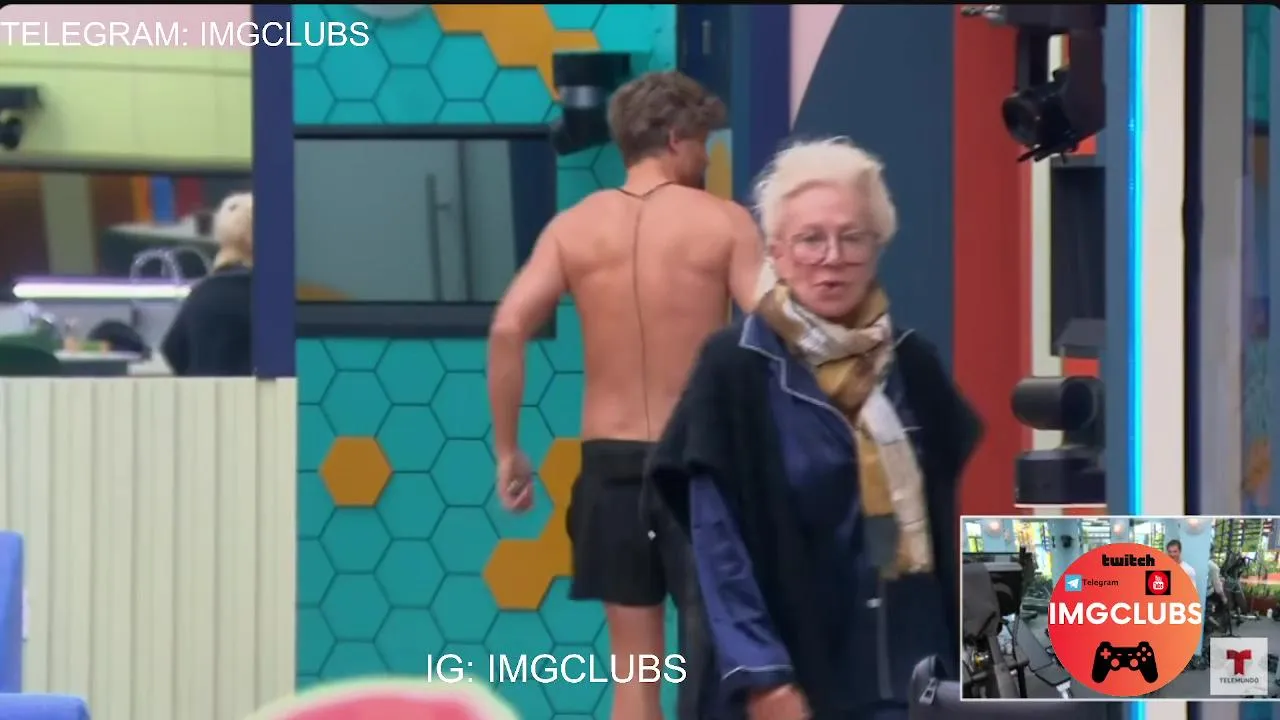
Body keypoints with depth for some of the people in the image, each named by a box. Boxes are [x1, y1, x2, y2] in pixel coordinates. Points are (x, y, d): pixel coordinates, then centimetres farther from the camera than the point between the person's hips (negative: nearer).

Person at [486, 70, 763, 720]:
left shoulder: (573, 228, 4)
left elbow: (507, 330, -7)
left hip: (611, 461, 3)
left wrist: (508, 449, -1)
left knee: (634, 663, 9)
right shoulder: (724, 223, -4)